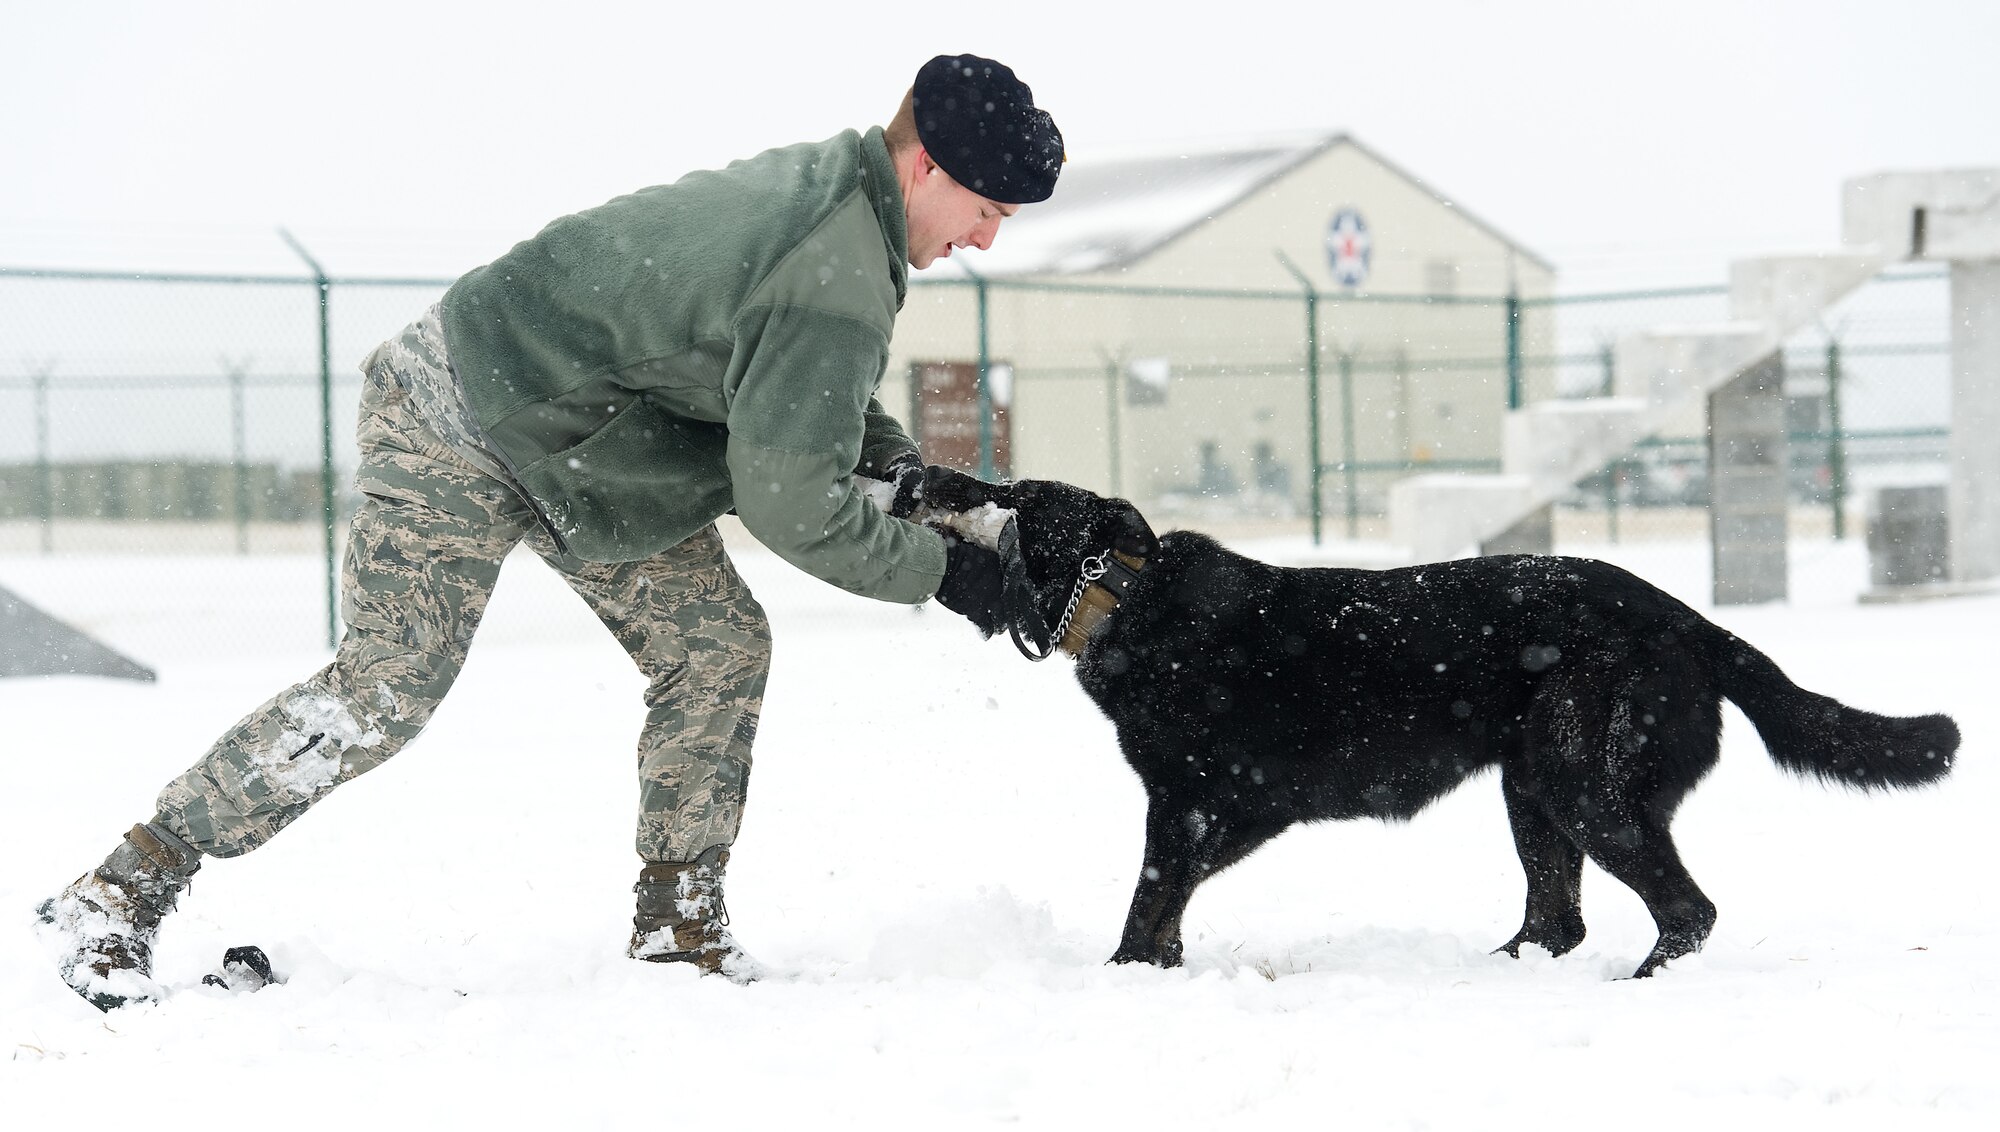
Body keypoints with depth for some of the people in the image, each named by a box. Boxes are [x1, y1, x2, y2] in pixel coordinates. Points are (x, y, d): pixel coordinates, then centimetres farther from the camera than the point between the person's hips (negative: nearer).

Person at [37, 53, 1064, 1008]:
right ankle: (123, 892, -5)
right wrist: (938, 572, -14)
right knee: (388, 687, -13)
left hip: (588, 439, 10)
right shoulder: (840, 283, -28)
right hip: (459, 429, -10)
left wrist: (891, 457, 6)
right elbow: (787, 505, -25)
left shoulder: (820, 182, 2)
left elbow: (800, 379, 21)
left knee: (719, 648, 3)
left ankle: (679, 929, 9)